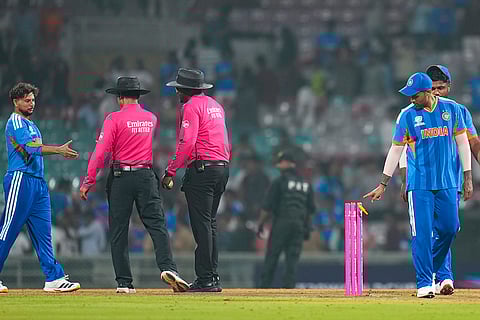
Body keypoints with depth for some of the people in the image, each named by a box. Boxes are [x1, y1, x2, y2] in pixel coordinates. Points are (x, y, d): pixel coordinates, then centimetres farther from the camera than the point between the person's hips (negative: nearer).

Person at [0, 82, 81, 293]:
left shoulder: (30, 124, 25)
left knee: (43, 232, 3)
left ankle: (54, 278, -1)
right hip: (20, 179, -9)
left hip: (38, 182, 9)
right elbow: (30, 147, -21)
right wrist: (58, 150, -28)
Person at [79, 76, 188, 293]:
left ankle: (124, 282, 0)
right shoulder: (152, 118, 10)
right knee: (157, 225, -4)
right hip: (147, 176, 3)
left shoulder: (114, 119, -5)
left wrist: (89, 181, -8)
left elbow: (101, 151, -9)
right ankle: (167, 267, -26)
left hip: (120, 178, -3)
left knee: (118, 232, 3)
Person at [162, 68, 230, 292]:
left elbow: (187, 143, -17)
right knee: (210, 224, 13)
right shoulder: (215, 105, 21)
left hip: (202, 167, -9)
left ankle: (205, 280, -12)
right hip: (222, 168, 9)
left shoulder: (191, 107, -7)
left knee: (201, 225, -9)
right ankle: (212, 278, 12)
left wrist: (171, 171, -14)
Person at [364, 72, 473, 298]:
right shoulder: (407, 115, 0)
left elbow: (462, 142, 8)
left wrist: (468, 178, 4)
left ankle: (430, 269, 23)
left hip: (447, 182, 2)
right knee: (421, 232, -8)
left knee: (449, 228, 0)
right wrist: (383, 184, 2)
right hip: (419, 183, -2)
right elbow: (396, 150, 4)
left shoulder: (451, 109, 3)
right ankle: (424, 282, -6)